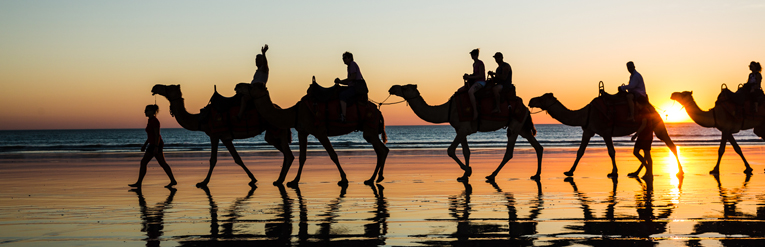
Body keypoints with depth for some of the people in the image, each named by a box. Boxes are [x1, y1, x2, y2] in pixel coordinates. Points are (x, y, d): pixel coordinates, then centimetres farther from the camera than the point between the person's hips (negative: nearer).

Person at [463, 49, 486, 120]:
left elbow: (481, 75, -18)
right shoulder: (474, 64, 16)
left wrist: (470, 77, -18)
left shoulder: (480, 63, -12)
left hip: (481, 82, -11)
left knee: (470, 92, -35)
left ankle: (475, 111, -35)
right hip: (476, 82, 11)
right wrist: (468, 76, 6)